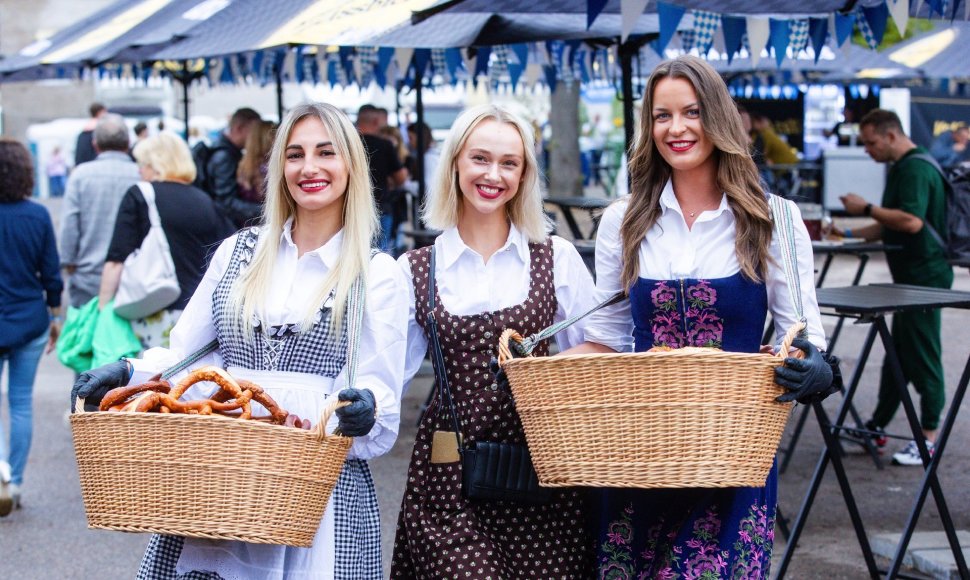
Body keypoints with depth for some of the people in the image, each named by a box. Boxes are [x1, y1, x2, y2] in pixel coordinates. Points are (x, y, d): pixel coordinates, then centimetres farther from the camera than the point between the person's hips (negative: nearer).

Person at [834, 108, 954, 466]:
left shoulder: (916, 168, -17)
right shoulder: (901, 168, 16)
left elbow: (911, 221, -28)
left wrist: (866, 208, -18)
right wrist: (851, 234, 16)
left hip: (924, 277, -11)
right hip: (910, 277, 11)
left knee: (923, 357, -5)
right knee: (897, 355, 15)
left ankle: (929, 438, 2)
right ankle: (877, 428, 22)